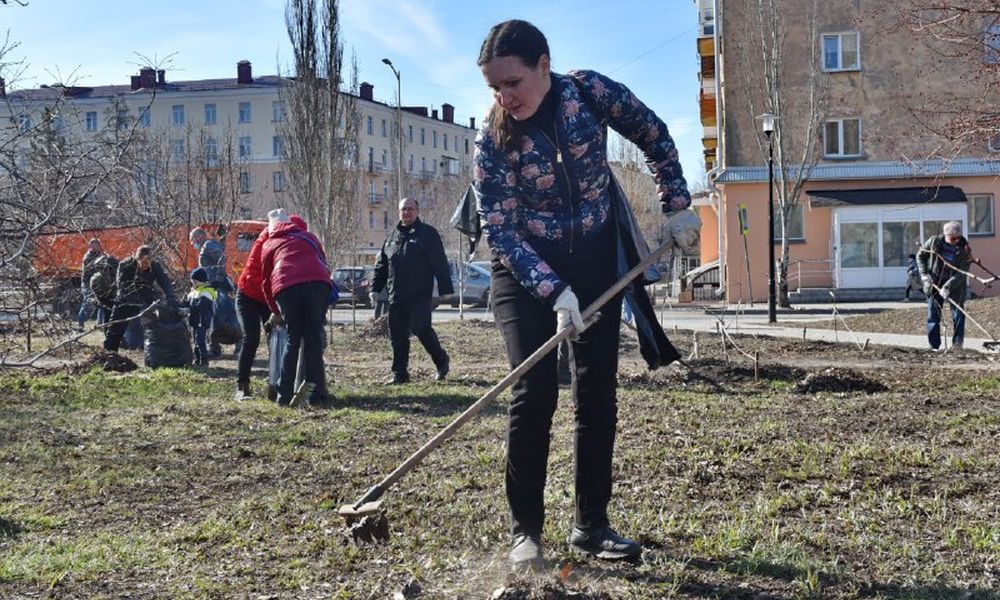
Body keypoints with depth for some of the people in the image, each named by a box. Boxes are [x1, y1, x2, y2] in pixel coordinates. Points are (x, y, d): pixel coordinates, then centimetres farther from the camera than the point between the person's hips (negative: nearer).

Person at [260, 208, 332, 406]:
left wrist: (275, 312, 38)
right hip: (317, 284, 1)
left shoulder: (269, 245, 28)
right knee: (313, 340, 6)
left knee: (292, 341, 9)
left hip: (286, 288, -1)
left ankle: (285, 395, 8)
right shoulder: (308, 236, 31)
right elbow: (323, 262, 32)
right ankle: (316, 394, 3)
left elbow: (266, 280, 29)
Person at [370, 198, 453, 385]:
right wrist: (375, 288, 11)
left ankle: (441, 359, 14)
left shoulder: (427, 233, 1)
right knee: (397, 335, 4)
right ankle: (399, 373, 10)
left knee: (421, 329, -9)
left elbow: (440, 263, -3)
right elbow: (381, 265, 20)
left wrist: (445, 288, -8)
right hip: (396, 297, 5)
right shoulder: (392, 236, 16)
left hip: (420, 295, -5)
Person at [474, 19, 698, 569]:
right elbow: (498, 230, -19)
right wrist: (554, 291, -27)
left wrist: (677, 206, -2)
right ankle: (525, 530, 0)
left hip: (597, 261, 2)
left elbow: (656, 138, 2)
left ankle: (591, 524, 13)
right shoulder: (492, 138, -18)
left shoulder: (591, 92, -14)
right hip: (526, 269, -2)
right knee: (534, 393, -13)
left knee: (597, 393, 2)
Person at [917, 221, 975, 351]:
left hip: (955, 286, -1)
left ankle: (957, 345, 9)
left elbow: (962, 272, -19)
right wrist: (924, 274, -6)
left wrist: (948, 287, -27)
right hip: (934, 284, 1)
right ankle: (934, 347, 10)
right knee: (933, 316, 3)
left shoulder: (965, 248, -15)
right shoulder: (934, 242, -10)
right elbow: (920, 256, 6)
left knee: (958, 315, -1)